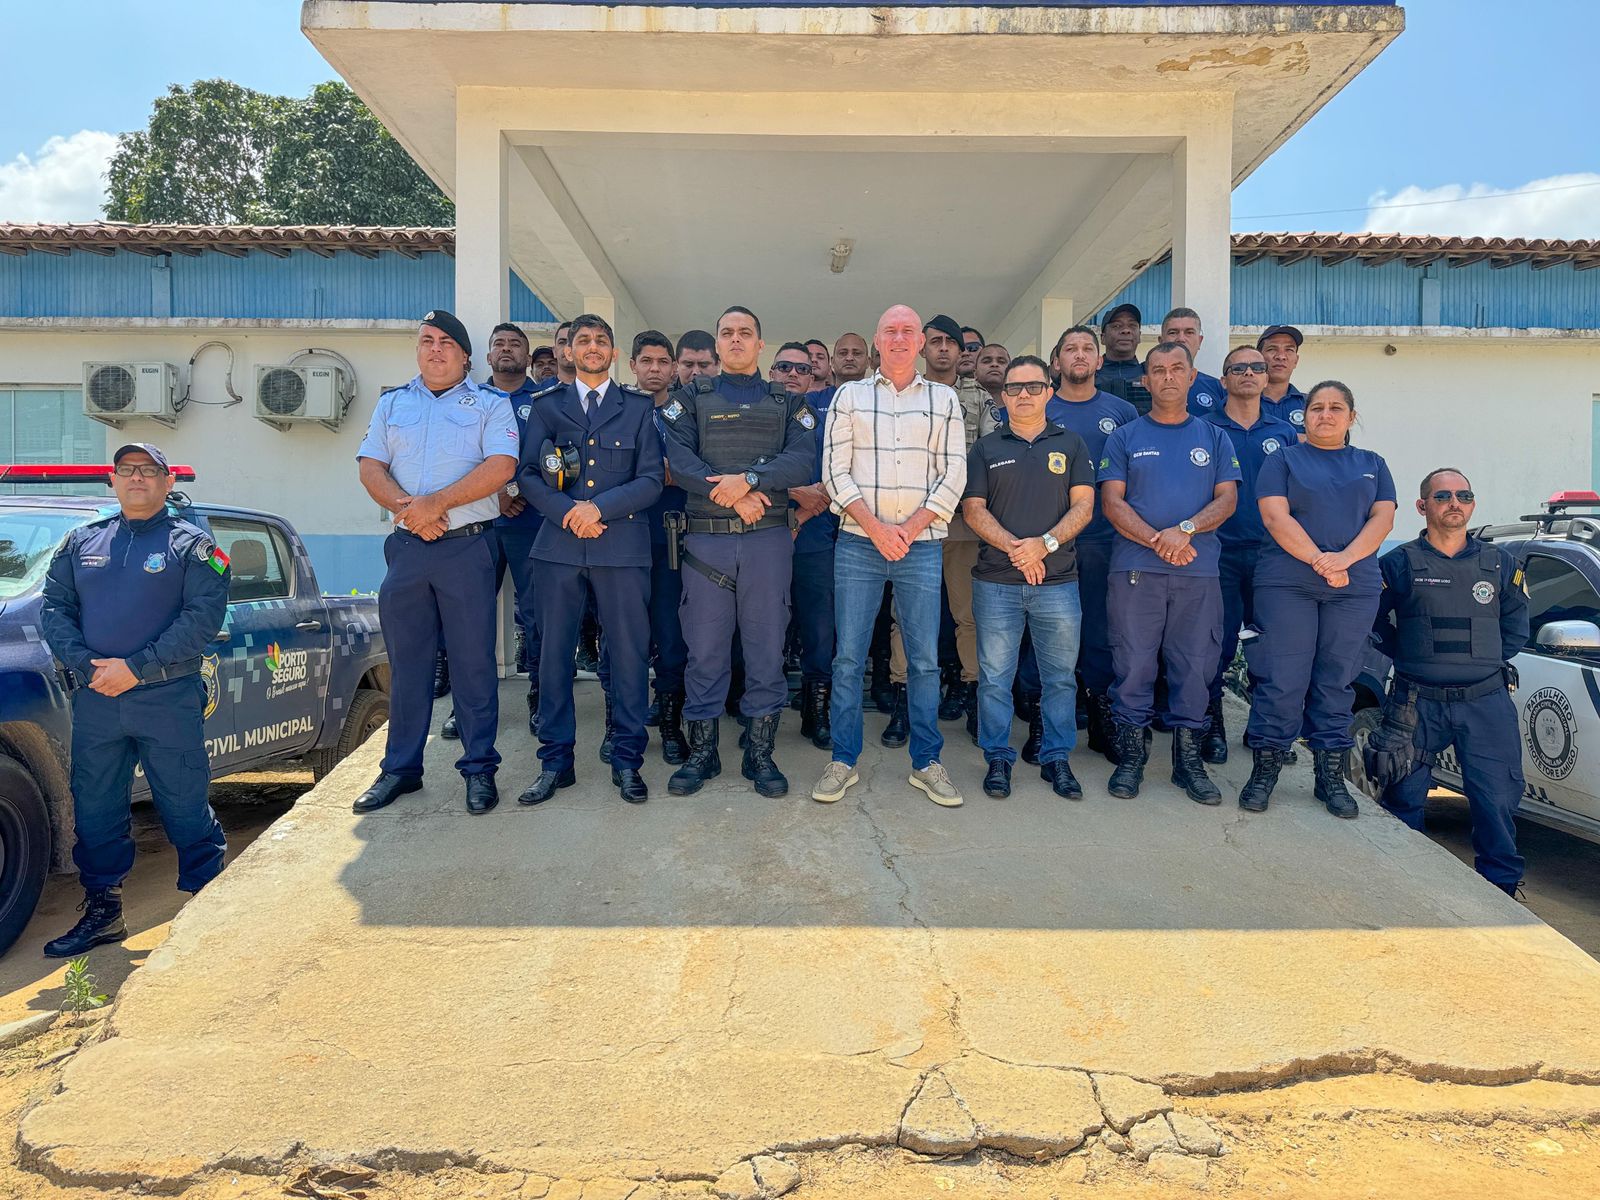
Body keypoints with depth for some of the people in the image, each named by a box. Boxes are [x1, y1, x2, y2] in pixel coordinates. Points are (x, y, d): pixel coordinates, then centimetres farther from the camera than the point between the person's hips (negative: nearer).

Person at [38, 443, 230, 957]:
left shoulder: (192, 544, 1)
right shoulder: (81, 542, 15)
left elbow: (203, 617, -9)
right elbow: (53, 608, 9)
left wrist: (135, 668, -15)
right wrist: (88, 668, -8)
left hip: (169, 700, -4)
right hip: (94, 702, 4)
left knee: (186, 809, 1)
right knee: (95, 811, 11)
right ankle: (103, 911, 26)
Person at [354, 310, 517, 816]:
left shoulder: (490, 405, 4)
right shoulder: (392, 404, 17)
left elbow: (501, 466, -10)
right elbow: (371, 468, 8)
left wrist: (436, 503, -16)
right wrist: (408, 508, -11)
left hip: (468, 547, -4)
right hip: (406, 547, 4)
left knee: (473, 660, 0)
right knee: (406, 660, 9)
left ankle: (479, 767, 10)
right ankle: (401, 768, 20)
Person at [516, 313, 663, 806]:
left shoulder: (639, 407, 11)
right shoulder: (546, 406, 15)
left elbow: (651, 480, 3)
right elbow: (527, 473, 6)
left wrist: (599, 507, -10)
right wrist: (567, 512, -10)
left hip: (622, 545, -1)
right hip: (559, 545, 1)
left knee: (629, 652, 0)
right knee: (554, 651, 3)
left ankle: (627, 761, 11)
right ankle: (555, 761, 14)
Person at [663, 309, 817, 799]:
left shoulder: (788, 403, 14)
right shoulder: (692, 399, 13)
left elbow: (802, 461, -2)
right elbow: (678, 457, -3)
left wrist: (749, 479, -17)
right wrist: (731, 494, -15)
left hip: (768, 538, 0)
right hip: (705, 537, 0)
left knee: (766, 648, 3)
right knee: (704, 648, 3)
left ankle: (760, 754, 15)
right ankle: (701, 753, 16)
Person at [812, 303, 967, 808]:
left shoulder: (944, 399, 11)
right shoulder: (849, 396, 10)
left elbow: (954, 474, 4)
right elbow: (834, 471, 2)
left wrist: (910, 527, -8)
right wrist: (874, 526, -9)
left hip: (921, 544, 1)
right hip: (858, 542, 0)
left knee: (925, 658, 3)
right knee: (848, 656, 1)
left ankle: (926, 762, 15)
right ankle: (843, 760, 12)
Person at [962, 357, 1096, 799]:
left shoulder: (1071, 444, 11)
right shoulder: (986, 448, 10)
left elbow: (1084, 505, 2)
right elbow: (973, 510, 1)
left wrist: (1045, 543, -14)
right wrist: (1014, 548, -13)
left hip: (1058, 580, 1)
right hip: (996, 582, 0)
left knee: (1060, 676, 6)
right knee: (995, 676, 3)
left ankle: (1057, 758, 20)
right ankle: (998, 758, 16)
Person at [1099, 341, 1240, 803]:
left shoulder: (1214, 438, 15)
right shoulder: (1124, 437, 10)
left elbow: (1227, 500, 5)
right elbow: (1112, 502, 0)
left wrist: (1185, 530, -13)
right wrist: (1157, 541, -13)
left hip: (1199, 573, 2)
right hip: (1134, 569, -1)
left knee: (1194, 667, 4)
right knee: (1133, 665, -1)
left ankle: (1189, 760, 15)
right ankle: (1130, 755, 11)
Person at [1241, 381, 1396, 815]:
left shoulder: (1372, 465, 19)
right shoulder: (1283, 460, 9)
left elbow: (1383, 517, 5)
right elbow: (1275, 516, -5)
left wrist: (1345, 558, -14)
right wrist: (1318, 560, -16)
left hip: (1356, 587, 3)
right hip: (1286, 583, -3)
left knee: (1337, 681, 6)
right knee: (1282, 679, -6)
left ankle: (1331, 776, 14)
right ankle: (1264, 771, 4)